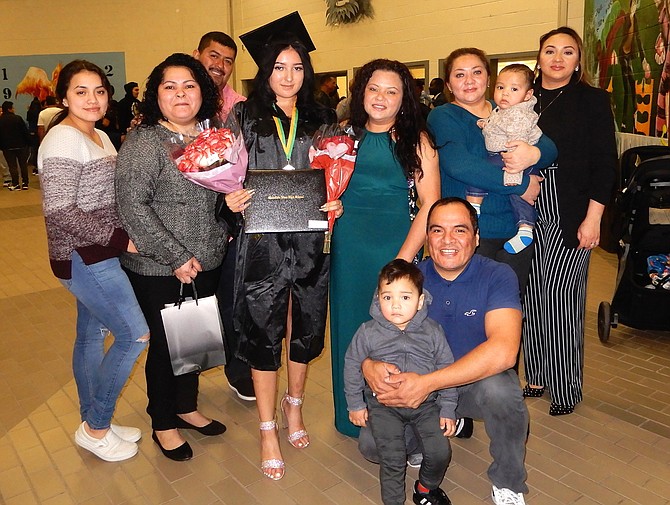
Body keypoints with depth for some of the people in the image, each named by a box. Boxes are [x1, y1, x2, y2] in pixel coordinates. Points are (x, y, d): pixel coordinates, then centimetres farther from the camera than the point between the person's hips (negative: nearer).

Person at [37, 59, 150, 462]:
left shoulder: (100, 137, 12)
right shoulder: (62, 141, -15)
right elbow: (59, 211, -21)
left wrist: (122, 238, 4)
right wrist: (118, 239, -20)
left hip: (99, 256, 8)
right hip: (82, 258, -8)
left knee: (92, 336, 15)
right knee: (135, 335, -6)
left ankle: (94, 424, 30)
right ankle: (96, 428, 11)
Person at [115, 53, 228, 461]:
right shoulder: (143, 142, -12)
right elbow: (132, 206, -19)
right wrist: (176, 257, -20)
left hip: (208, 263, 6)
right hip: (158, 270, -6)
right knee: (165, 343, 8)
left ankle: (187, 408, 40)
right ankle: (163, 424, 30)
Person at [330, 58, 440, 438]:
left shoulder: (416, 140, -1)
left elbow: (430, 204, -8)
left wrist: (402, 260, -16)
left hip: (397, 250, -3)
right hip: (348, 250, 4)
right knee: (350, 328, 10)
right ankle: (354, 418, 30)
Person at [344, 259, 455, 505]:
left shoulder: (433, 332, -7)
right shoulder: (368, 332, -10)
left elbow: (446, 369, 2)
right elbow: (352, 365, 3)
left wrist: (447, 409, 2)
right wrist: (355, 404, 6)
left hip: (425, 404, 2)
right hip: (383, 405, -1)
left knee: (440, 451, -5)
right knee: (392, 459, -7)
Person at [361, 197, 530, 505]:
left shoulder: (497, 276, -17)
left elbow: (503, 350, -32)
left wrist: (427, 383, -39)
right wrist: (369, 365, -30)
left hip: (478, 381, -2)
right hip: (417, 387, 2)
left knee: (500, 388, -36)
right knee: (371, 444, -16)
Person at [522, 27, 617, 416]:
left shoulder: (593, 100, 2)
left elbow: (605, 164, -3)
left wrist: (593, 219, -10)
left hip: (571, 217, -3)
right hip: (529, 214, 3)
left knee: (562, 296, -3)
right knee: (533, 296, 6)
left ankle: (566, 387, 13)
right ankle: (536, 375, 22)